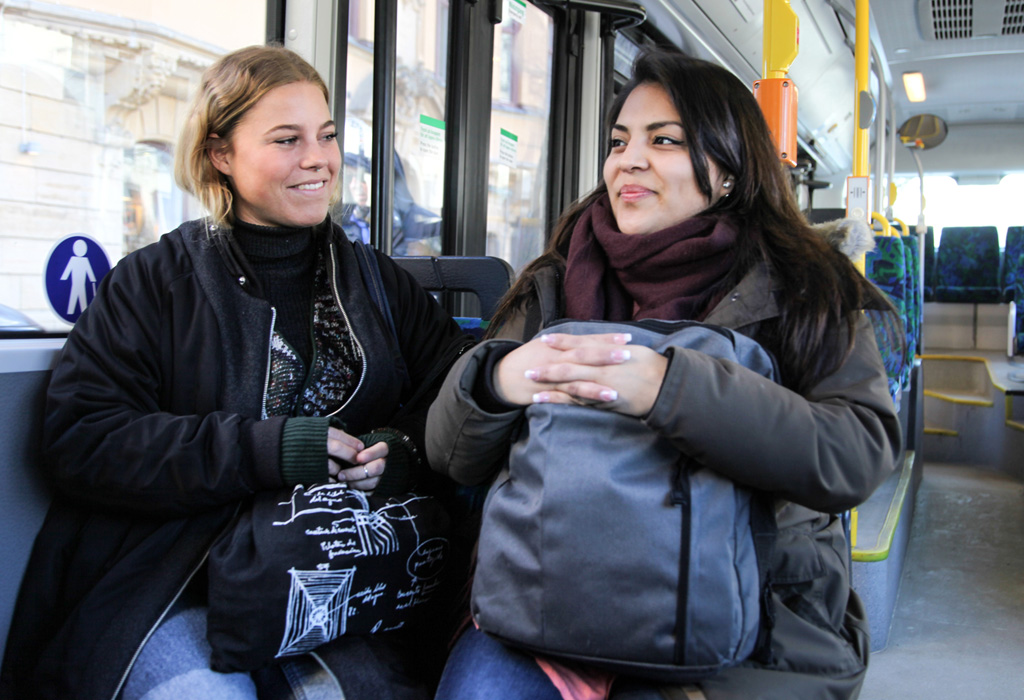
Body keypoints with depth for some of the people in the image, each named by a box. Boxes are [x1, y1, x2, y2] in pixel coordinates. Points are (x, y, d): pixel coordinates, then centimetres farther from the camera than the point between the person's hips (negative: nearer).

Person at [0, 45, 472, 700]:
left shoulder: (375, 279, 12)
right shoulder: (156, 280, 3)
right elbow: (79, 441, -8)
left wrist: (405, 449, -16)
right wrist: (265, 448, -17)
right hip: (171, 585, -1)